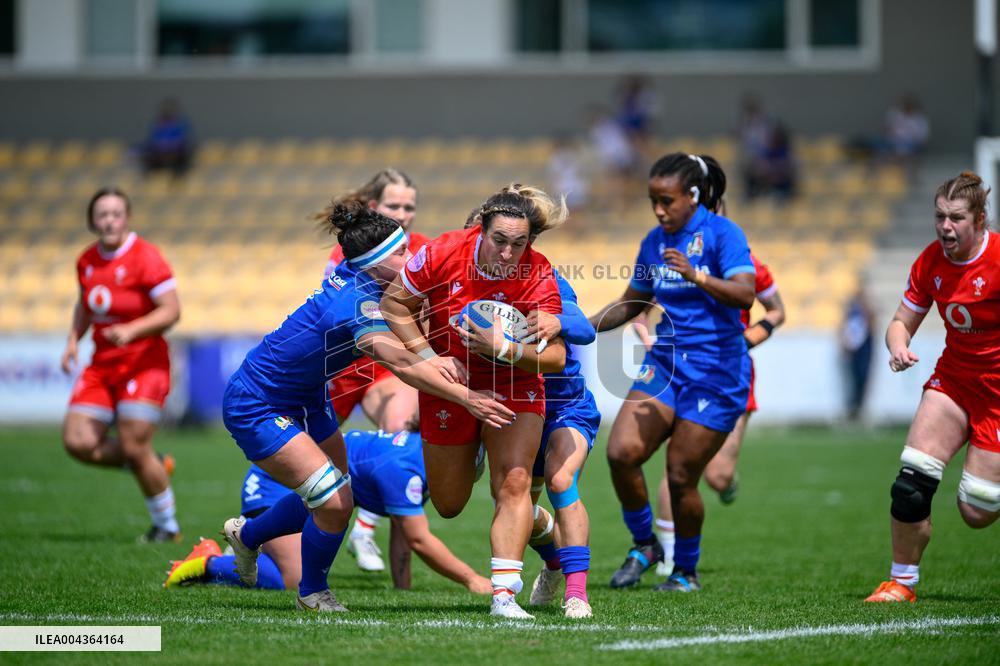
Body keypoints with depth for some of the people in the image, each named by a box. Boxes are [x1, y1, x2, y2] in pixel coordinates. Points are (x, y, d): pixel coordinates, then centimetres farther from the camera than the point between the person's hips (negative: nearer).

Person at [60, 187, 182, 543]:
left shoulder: (145, 257, -13)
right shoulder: (87, 261, 8)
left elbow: (171, 310, -16)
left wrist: (131, 330, -28)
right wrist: (73, 339, 10)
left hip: (143, 364, -7)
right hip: (102, 365, 7)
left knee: (135, 448, -11)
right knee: (78, 442, -6)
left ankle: (167, 526, 9)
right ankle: (149, 466, 17)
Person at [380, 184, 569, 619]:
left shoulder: (538, 278, -24)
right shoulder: (442, 254, -22)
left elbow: (555, 357, -27)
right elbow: (394, 304, -8)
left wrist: (505, 349, -41)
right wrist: (428, 356, -17)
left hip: (513, 386, -1)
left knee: (514, 482, -21)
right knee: (448, 505, 13)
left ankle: (505, 593, -19)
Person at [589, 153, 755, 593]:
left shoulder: (722, 234, -8)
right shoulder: (655, 242, 10)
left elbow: (745, 293, -21)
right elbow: (631, 303, 22)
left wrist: (696, 276, -35)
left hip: (715, 371, -5)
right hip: (665, 361, 6)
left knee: (681, 476, -5)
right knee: (621, 452, -13)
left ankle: (686, 570, 16)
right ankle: (644, 545, 10)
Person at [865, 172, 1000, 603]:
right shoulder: (931, 262, -4)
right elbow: (902, 322, 4)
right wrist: (898, 346, -18)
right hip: (954, 376, 5)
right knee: (913, 479, -13)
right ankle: (902, 580, 3)